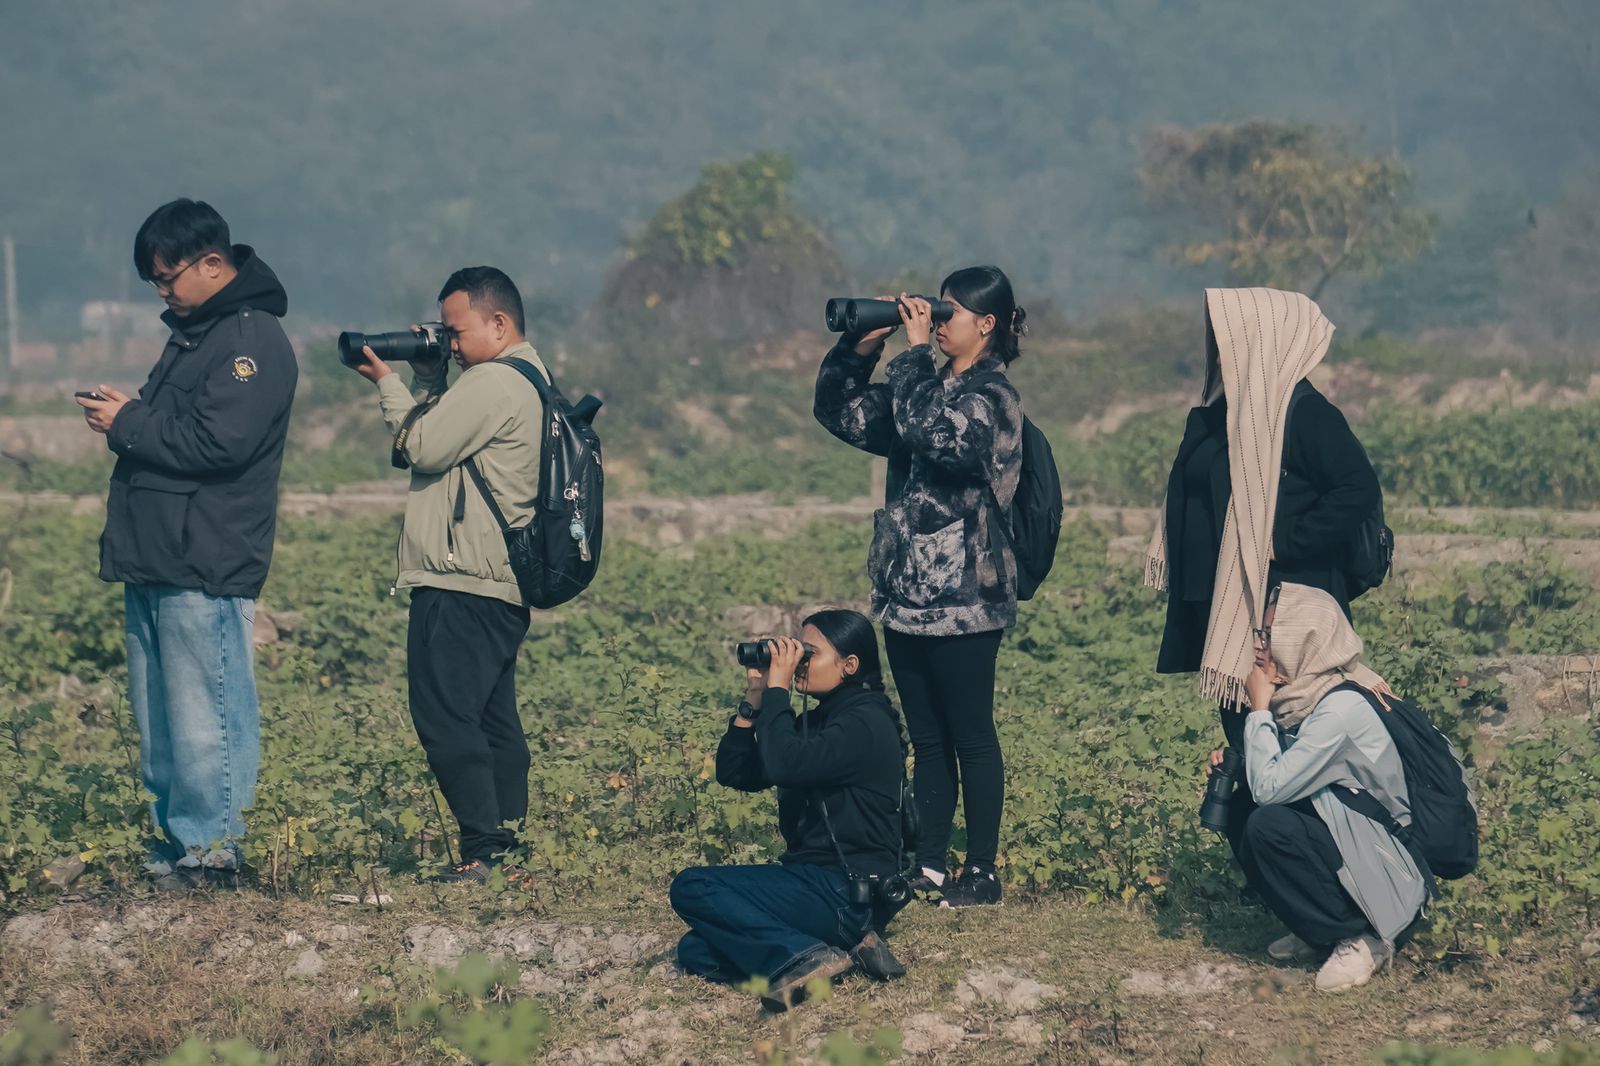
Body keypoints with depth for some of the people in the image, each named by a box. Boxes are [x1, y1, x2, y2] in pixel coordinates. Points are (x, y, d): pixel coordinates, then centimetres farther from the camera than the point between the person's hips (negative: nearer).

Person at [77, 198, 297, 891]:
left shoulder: (254, 341, -11)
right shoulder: (192, 332, 20)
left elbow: (217, 443, -21)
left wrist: (128, 425, -11)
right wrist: (127, 414, 7)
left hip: (206, 571, -10)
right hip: (153, 563, 10)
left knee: (202, 716, -8)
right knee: (157, 716, 12)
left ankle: (211, 850, -4)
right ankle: (172, 838, 18)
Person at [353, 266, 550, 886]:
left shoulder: (493, 382, -15)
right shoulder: (533, 380, 18)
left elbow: (424, 448, -13)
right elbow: (446, 444, 19)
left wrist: (388, 384, -1)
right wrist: (426, 379, 10)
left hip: (461, 588, -11)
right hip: (501, 585, 11)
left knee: (445, 717, -9)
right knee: (494, 720, 12)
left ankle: (485, 852, -12)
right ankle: (506, 848, 13)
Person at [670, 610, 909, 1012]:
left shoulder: (866, 724, -14)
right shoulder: (814, 721, 14)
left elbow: (782, 766, -30)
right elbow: (734, 774, 11)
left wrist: (778, 687, -19)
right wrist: (754, 696, 1)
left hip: (848, 895, -10)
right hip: (815, 882, 10)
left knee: (692, 888, -14)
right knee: (695, 951, 0)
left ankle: (805, 958, -20)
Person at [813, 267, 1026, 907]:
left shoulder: (991, 398, -11)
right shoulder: (930, 387, 14)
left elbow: (928, 429, -30)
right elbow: (842, 415, 15)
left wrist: (916, 349, -19)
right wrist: (859, 348, 0)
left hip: (964, 600, -8)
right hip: (907, 594, 8)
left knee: (971, 738, 0)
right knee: (928, 739, 12)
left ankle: (981, 874, 6)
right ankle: (930, 864, 18)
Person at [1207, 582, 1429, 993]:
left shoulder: (1342, 709, -23)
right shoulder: (1307, 695, 5)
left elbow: (1270, 787, -25)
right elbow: (1281, 777, 15)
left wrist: (1260, 706, -14)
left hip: (1394, 876, -9)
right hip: (1352, 841, 9)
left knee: (1267, 827, -26)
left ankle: (1361, 939, -11)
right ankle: (1319, 930, 9)